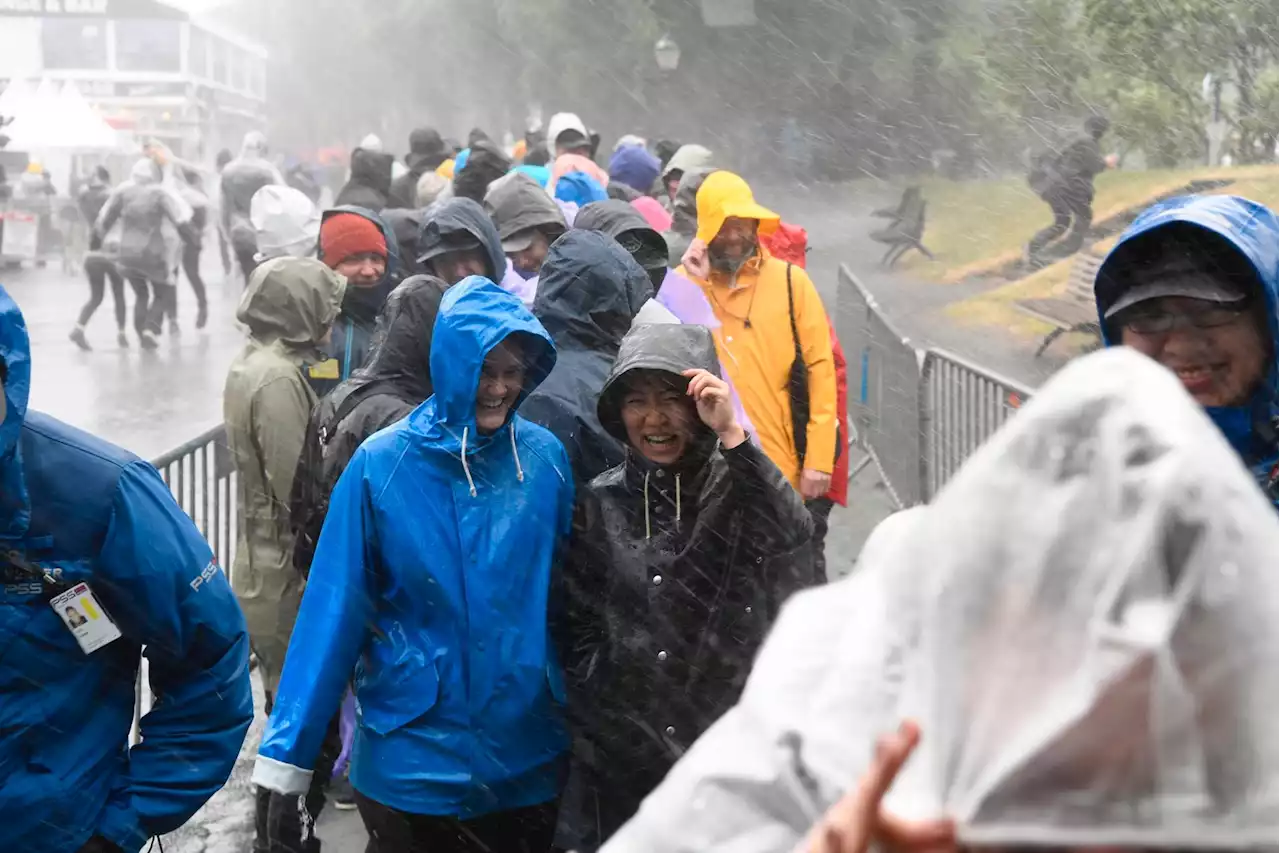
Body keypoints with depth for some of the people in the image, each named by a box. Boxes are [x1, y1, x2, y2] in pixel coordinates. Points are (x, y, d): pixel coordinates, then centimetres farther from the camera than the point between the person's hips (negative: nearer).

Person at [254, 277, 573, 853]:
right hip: (413, 758, -2)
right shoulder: (382, 465, -11)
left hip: (530, 756, 3)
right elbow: (335, 609, -10)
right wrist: (288, 745, -11)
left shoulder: (545, 458, -4)